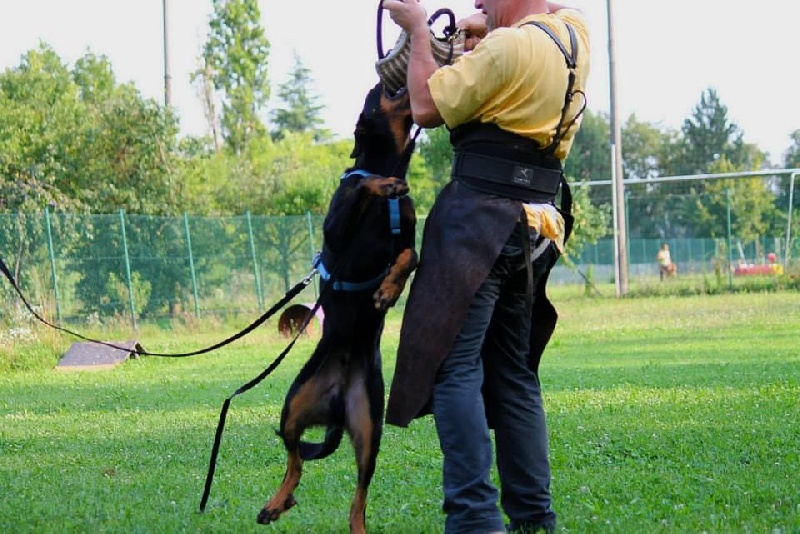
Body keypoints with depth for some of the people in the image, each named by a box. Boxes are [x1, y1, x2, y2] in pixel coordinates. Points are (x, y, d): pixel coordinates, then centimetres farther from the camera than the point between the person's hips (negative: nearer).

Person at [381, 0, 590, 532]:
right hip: (534, 227, 9)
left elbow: (427, 107, -8)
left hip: (481, 221, -9)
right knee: (513, 374, 13)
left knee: (452, 365, -11)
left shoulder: (509, 47, -15)